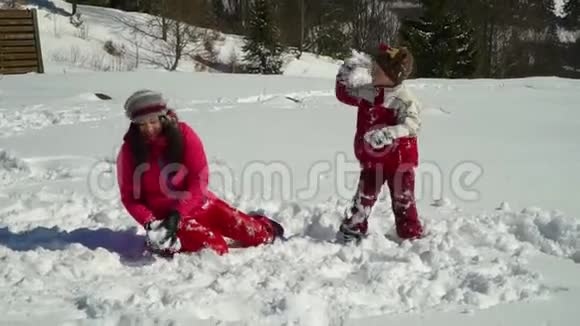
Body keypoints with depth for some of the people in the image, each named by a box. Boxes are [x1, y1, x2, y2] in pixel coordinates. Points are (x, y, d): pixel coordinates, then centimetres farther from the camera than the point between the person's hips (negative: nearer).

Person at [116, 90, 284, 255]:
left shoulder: (183, 134, -10)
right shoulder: (130, 151, -10)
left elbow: (199, 180, -12)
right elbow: (129, 197, -4)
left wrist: (177, 213, -23)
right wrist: (149, 223, -21)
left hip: (198, 204, 2)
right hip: (165, 215, -2)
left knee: (255, 235, -1)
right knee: (216, 248, -25)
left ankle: (267, 227, 35)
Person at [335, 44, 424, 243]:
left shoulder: (403, 99, -20)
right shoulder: (367, 92, 1)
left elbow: (412, 124, -33)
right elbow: (345, 94, 18)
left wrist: (388, 133, -48)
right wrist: (344, 77, 1)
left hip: (399, 160, -5)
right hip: (372, 159, 5)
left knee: (402, 200, 5)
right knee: (364, 197, 13)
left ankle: (412, 235, 21)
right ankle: (351, 230, 26)